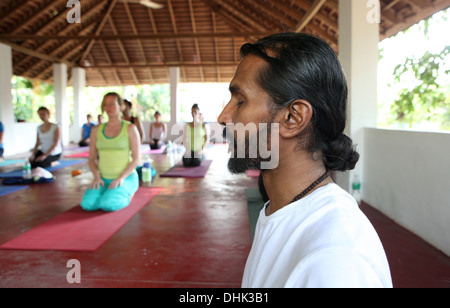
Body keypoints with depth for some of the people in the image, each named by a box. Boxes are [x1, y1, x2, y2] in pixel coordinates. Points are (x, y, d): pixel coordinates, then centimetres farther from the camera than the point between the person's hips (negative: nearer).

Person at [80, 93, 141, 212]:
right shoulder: (96, 130, 7)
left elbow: (136, 159, -8)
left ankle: (126, 195, 5)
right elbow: (92, 159, 9)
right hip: (104, 179, 4)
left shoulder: (130, 128, -5)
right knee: (87, 204, -23)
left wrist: (121, 178, -19)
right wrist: (97, 176, -9)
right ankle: (108, 193, 10)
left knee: (108, 205, -30)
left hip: (126, 178, -4)